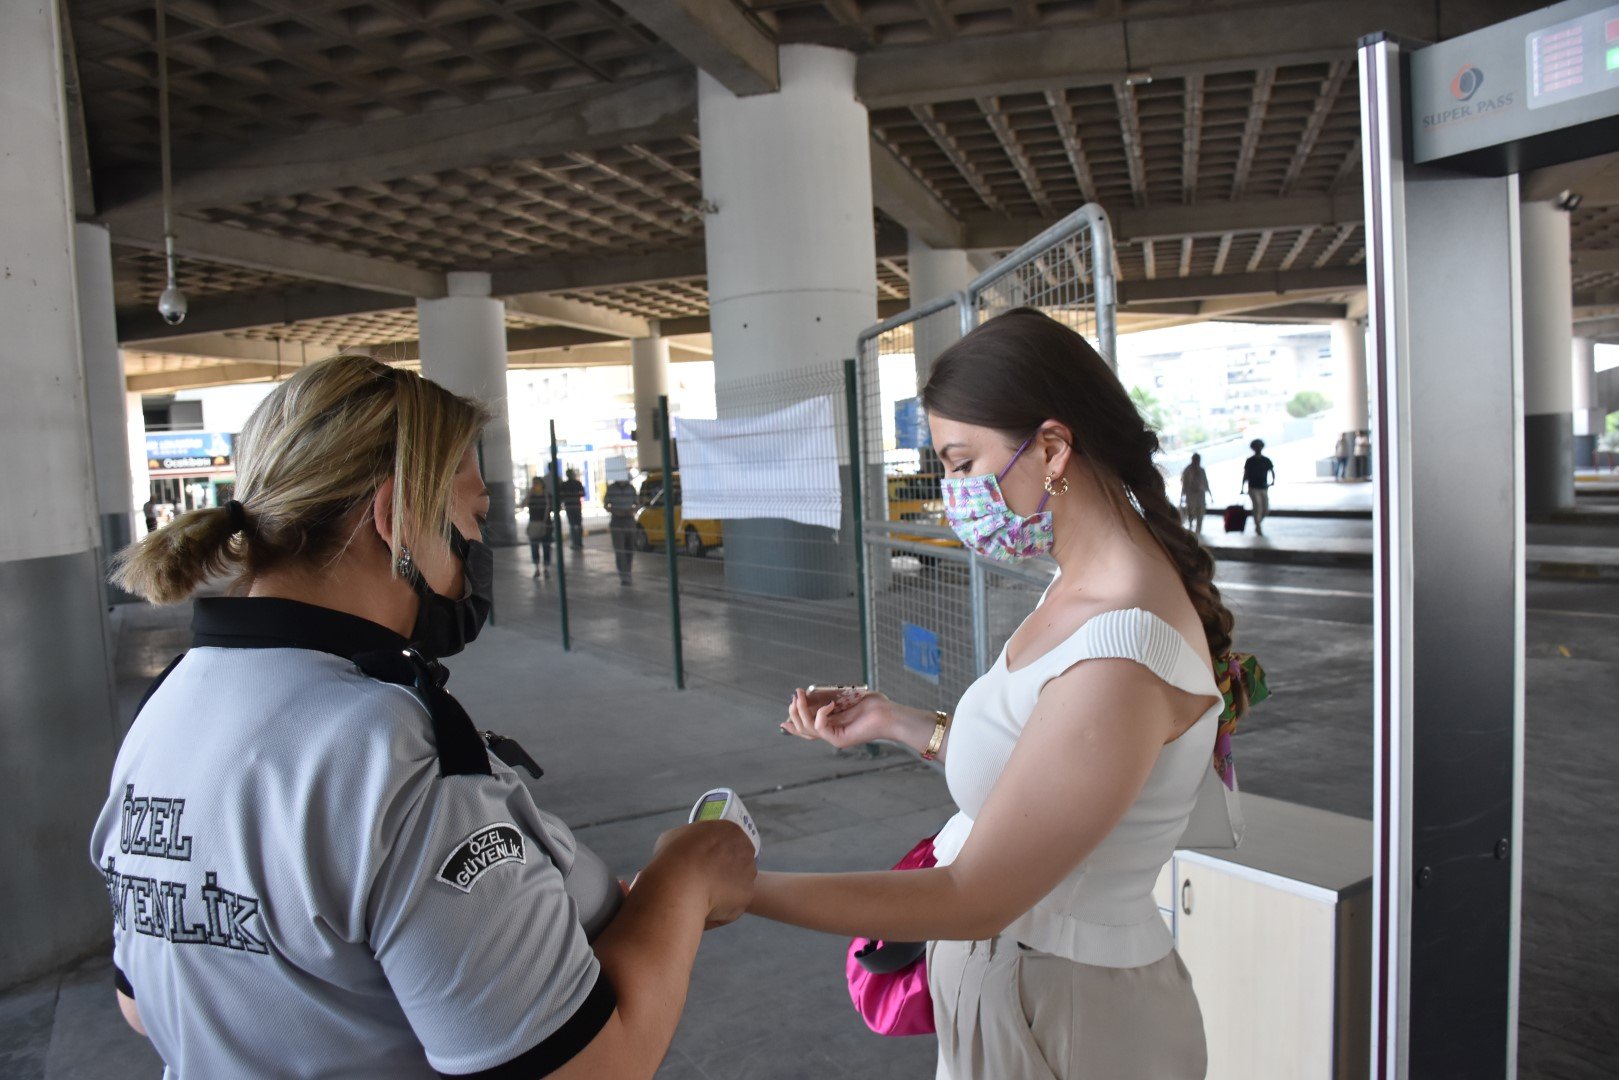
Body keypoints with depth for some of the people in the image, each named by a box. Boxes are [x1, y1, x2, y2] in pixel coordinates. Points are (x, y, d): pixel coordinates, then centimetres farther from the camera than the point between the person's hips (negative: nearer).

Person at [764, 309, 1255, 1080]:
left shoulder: (1119, 657, -31)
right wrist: (894, 722, 1)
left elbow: (975, 898, -26)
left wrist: (735, 887, -24)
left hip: (1061, 1013, -8)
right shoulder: (1084, 590, -2)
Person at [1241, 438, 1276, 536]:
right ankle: (1258, 529, -7)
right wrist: (1243, 488, 0)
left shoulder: (1266, 460, 8)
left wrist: (1273, 481, -8)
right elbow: (1245, 475, 5)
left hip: (1264, 488, 3)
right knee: (1258, 507, -16)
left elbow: (1272, 472, 10)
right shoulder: (1249, 461, 2)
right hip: (1253, 488, -3)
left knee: (1266, 510, 1)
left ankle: (1258, 524, 27)